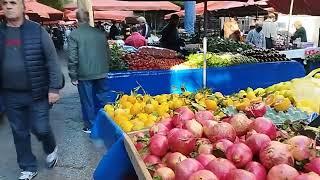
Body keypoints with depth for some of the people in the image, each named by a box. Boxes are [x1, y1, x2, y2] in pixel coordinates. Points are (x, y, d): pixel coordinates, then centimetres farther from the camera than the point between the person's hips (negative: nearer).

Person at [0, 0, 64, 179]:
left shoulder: (38, 31, -6)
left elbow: (52, 61, -7)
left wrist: (54, 88, -12)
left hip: (38, 93, -3)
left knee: (41, 129, 4)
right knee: (19, 133, 12)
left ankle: (52, 149, 37)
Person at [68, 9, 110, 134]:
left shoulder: (74, 35, -9)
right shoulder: (100, 33, 2)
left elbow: (72, 58, -12)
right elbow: (108, 53, 8)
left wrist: (73, 76, -4)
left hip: (84, 74, -3)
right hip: (101, 72, 4)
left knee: (87, 101, 8)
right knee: (101, 98, 16)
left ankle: (90, 126, 19)